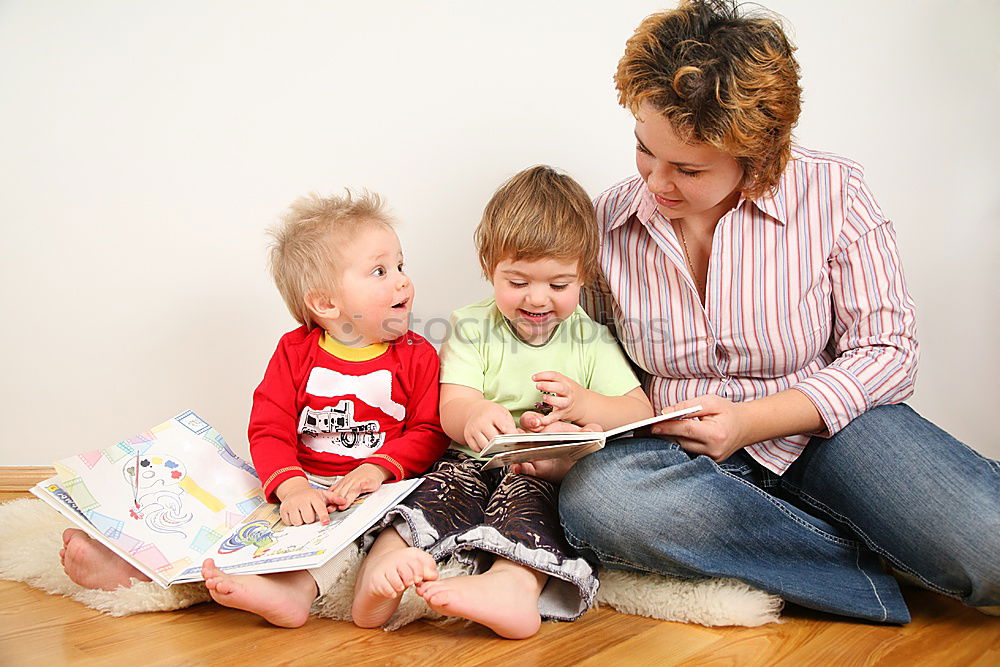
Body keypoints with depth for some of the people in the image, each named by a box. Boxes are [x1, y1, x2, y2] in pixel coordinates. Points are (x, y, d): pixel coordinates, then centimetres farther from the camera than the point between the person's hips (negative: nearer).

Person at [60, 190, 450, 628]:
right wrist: (292, 487, -24)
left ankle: (296, 588, -56)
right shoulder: (295, 352, 3)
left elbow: (429, 434, -1)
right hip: (303, 483, 3)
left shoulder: (418, 357, 2)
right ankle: (132, 563, -21)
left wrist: (379, 468, -20)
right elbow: (269, 431, -5)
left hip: (370, 489, -3)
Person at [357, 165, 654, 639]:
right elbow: (450, 408, -6)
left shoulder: (590, 339, 9)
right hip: (479, 460, 1)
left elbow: (641, 413, 3)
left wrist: (582, 403, -18)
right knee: (449, 478, -30)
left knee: (527, 490, -32)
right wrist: (474, 415, -33)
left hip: (549, 471, 0)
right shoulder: (472, 327, 7)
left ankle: (512, 582, -56)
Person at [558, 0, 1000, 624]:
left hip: (824, 430, -2)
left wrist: (752, 420, -18)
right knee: (591, 496, -35)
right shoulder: (609, 220, -2)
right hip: (683, 455, 3)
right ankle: (868, 564, -20)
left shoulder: (832, 192, -8)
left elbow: (886, 351, -6)